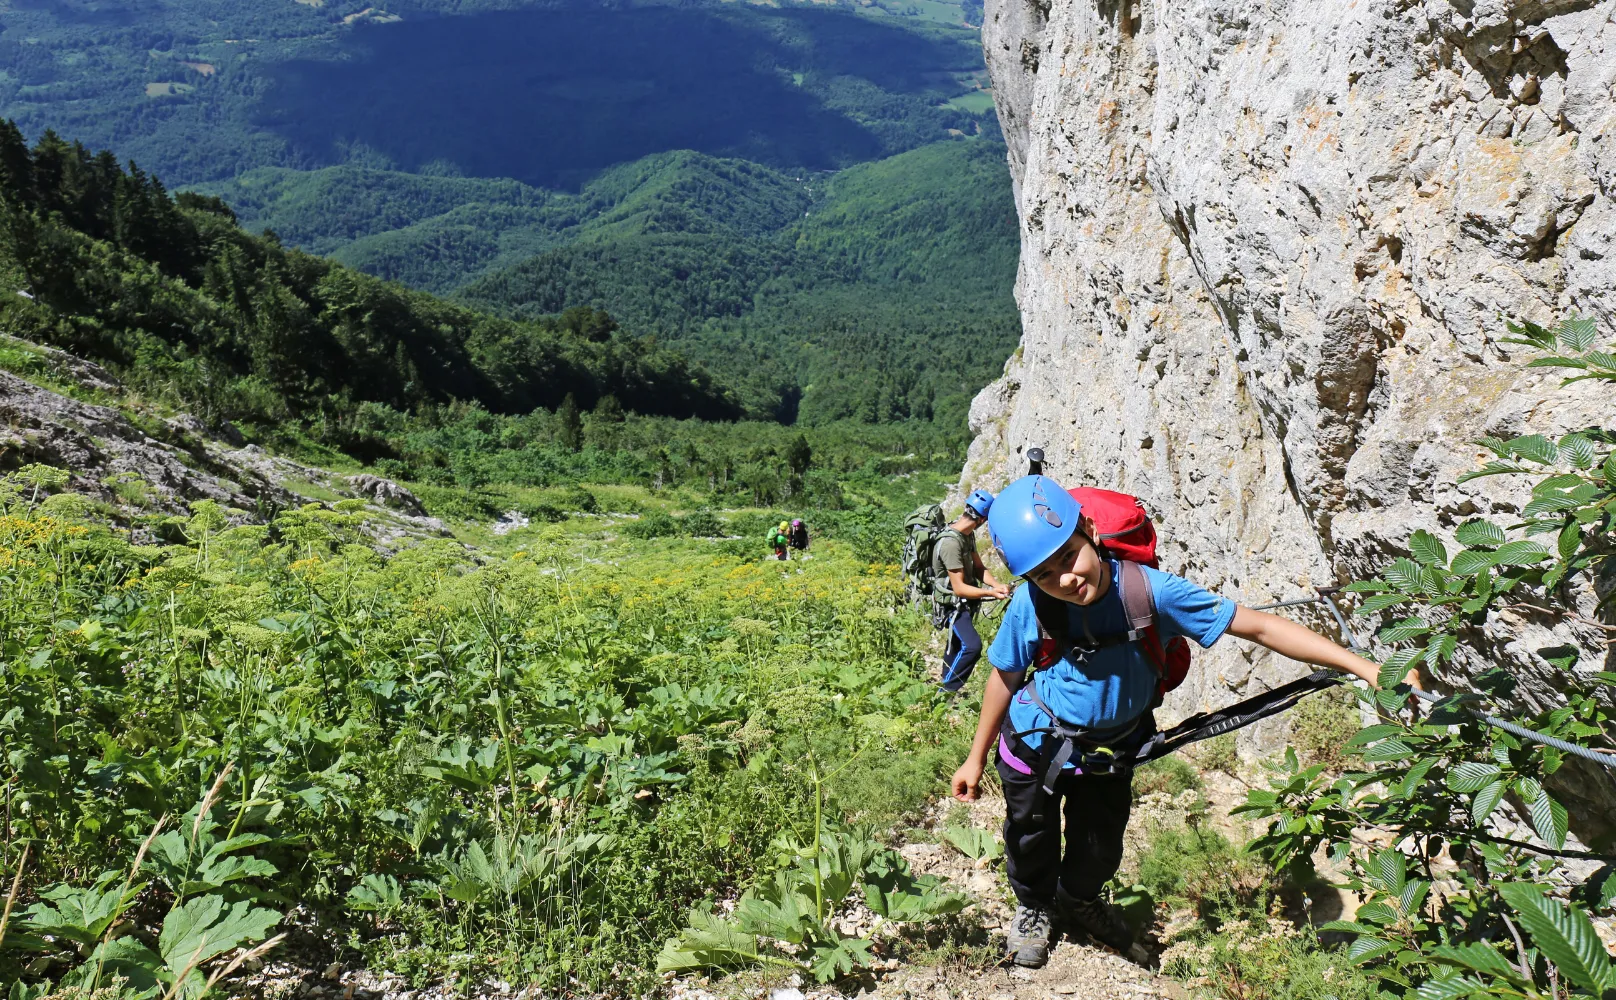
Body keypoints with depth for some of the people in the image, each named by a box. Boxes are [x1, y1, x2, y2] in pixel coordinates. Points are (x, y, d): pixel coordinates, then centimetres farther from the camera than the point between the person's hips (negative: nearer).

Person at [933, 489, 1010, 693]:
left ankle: (946, 679, 45)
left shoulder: (968, 534, -2)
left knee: (958, 642, 25)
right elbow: (959, 588, -31)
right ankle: (947, 691, -9)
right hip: (954, 603, -10)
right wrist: (991, 593, -38)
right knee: (972, 646, -22)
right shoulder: (951, 542, -32)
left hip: (965, 600, 10)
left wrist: (997, 585, -18)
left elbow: (978, 568, -1)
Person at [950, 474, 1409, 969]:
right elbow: (1006, 678, -12)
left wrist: (1366, 668, -30)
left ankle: (1078, 901, 55)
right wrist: (976, 758, -2)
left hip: (1110, 752, 1)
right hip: (1035, 742, -1)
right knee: (1032, 840, 20)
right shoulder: (1031, 606, -29)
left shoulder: (1149, 590, -30)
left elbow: (1259, 626, -26)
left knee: (1099, 851, 20)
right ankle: (1033, 907, 54)